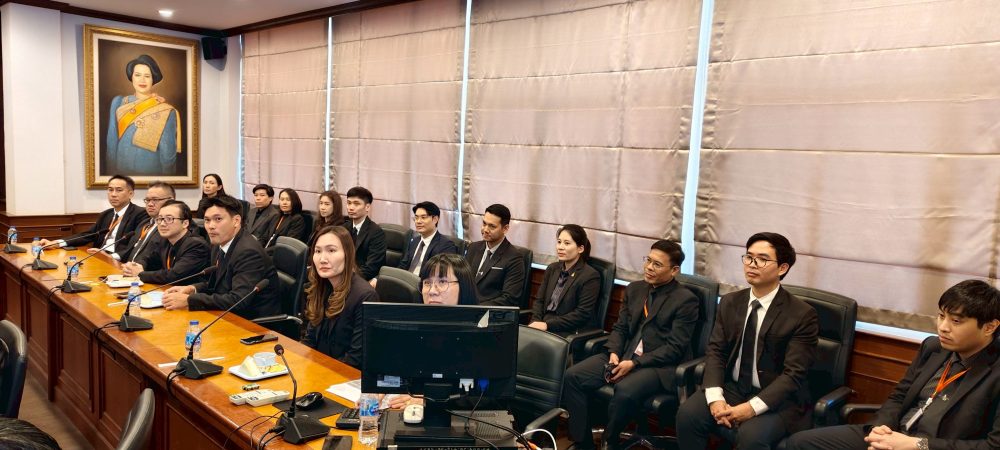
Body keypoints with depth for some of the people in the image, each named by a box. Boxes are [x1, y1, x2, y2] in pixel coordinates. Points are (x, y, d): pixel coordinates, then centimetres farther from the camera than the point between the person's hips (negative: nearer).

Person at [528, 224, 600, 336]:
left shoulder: (591, 276, -7)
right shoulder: (552, 268, 14)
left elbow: (582, 314, -13)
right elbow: (539, 300, 13)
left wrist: (547, 325, -17)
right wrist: (535, 322, -7)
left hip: (570, 333, -6)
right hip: (543, 324, 6)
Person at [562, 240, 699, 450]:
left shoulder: (686, 300, -6)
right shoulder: (634, 289, 13)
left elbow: (675, 348, -11)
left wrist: (634, 363, -18)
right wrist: (614, 353, -8)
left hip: (660, 365, -6)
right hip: (623, 356, 6)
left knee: (625, 391, -36)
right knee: (573, 376, -15)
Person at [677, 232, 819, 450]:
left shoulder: (802, 314, -10)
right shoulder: (729, 302, 5)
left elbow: (793, 374, -14)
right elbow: (715, 351, 1)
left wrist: (752, 407, -25)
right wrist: (715, 397, -16)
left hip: (777, 399, -4)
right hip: (731, 388, 4)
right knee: (688, 413, -21)